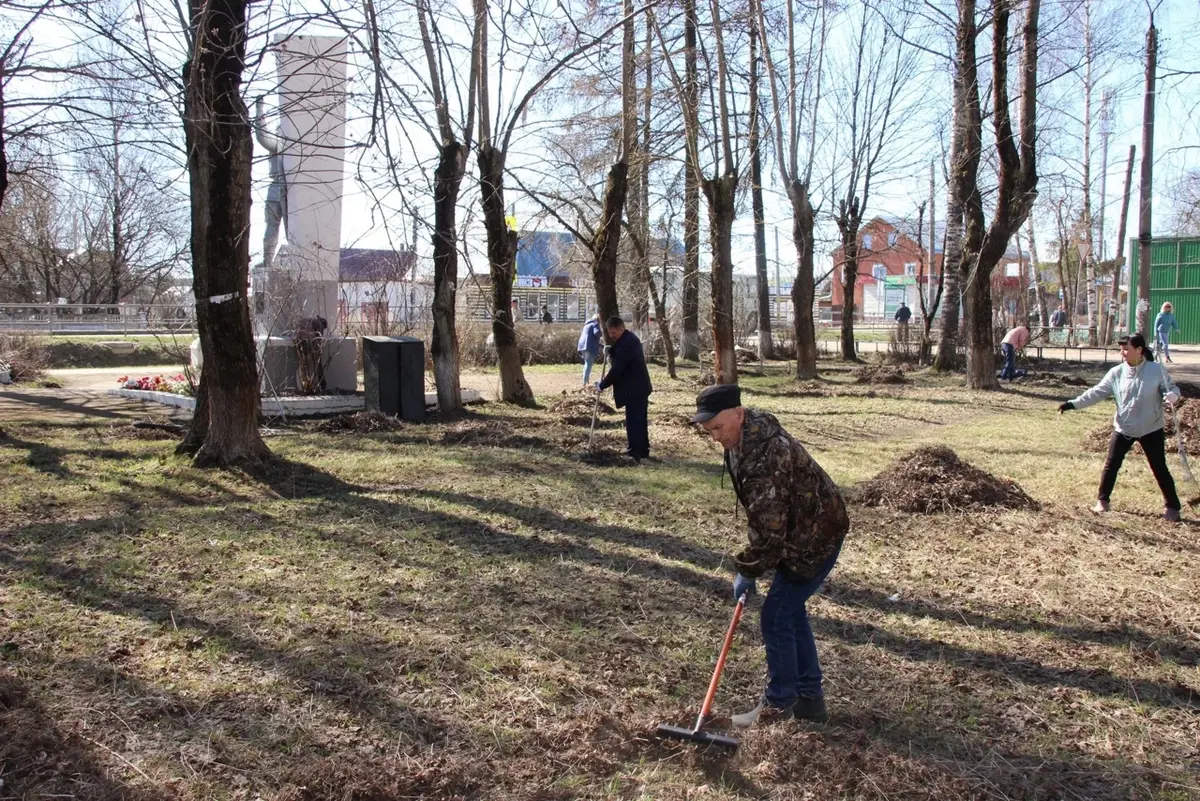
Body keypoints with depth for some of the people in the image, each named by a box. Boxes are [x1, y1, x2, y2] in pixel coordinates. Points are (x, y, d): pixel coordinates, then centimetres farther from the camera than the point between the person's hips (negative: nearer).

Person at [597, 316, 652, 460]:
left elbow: (616, 370, -22)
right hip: (640, 386, 10)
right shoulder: (629, 337, 10)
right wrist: (611, 351, 6)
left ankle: (635, 453, -6)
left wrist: (602, 385, -12)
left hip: (633, 389, -10)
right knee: (640, 420, 15)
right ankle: (643, 451, 23)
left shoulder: (625, 344, -23)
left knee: (633, 422, -7)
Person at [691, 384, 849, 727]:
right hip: (802, 531, 10)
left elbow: (768, 527, -29)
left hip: (816, 537, -10)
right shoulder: (743, 435, 0)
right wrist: (752, 565, 14)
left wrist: (748, 572, -15)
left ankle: (778, 705, 10)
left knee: (776, 616, -5)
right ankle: (809, 698, 27)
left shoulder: (765, 455, -33)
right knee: (791, 611, 16)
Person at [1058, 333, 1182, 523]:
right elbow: (1097, 392, -7)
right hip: (1123, 429, 2)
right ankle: (1102, 500, 19)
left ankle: (1172, 506, 19)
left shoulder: (1157, 370, -12)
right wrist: (1073, 404, -17)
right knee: (1111, 465, 4)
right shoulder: (1117, 373, -6)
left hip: (1151, 429, -2)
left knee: (1159, 469, 5)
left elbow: (1171, 388, -5)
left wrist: (1172, 396, -30)